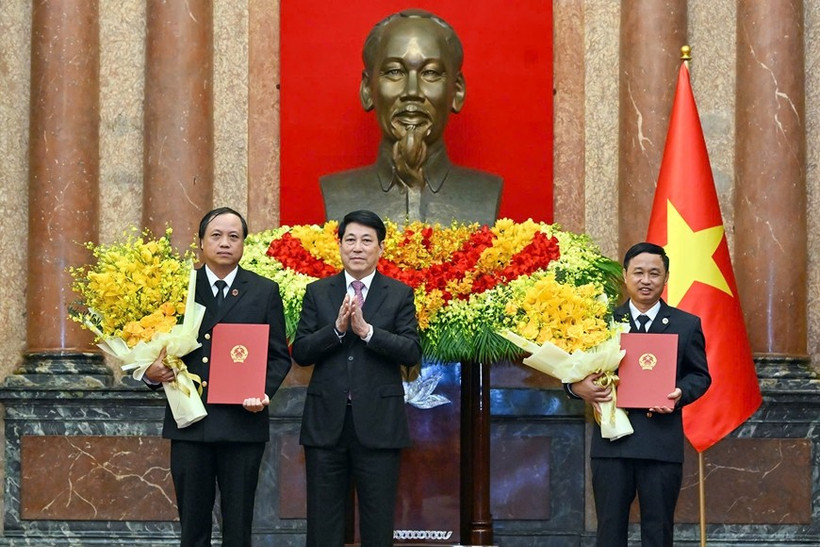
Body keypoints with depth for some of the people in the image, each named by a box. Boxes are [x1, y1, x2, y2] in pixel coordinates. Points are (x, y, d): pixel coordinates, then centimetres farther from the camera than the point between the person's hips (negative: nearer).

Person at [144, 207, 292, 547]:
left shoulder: (265, 292, 6)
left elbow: (279, 356, 6)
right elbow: (159, 345, 10)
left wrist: (264, 392, -11)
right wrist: (153, 372, -12)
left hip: (242, 421, -1)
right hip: (189, 422, 1)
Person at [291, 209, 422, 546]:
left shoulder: (400, 295, 4)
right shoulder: (317, 293, 8)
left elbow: (412, 352, -7)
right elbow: (300, 352, 0)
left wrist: (366, 330, -18)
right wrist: (337, 327, -15)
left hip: (378, 421, -1)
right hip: (326, 421, 1)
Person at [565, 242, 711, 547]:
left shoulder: (686, 325, 9)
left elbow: (700, 375, 9)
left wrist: (680, 394, -11)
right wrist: (578, 387, -17)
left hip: (662, 442, 0)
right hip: (611, 441, 0)